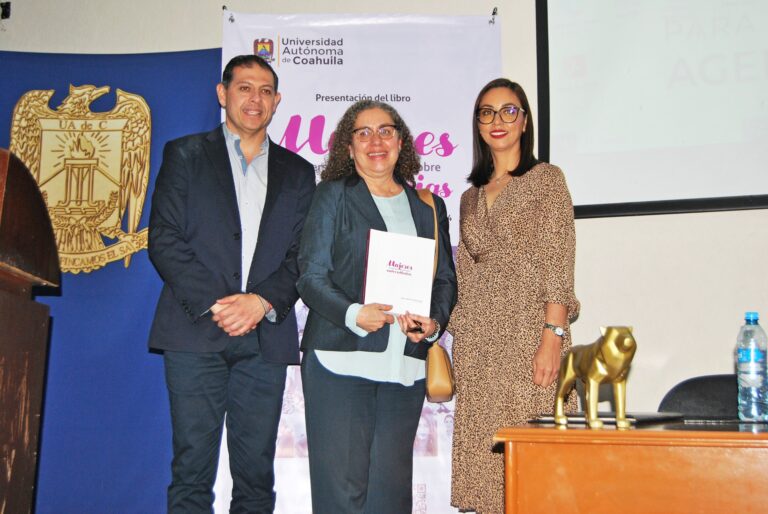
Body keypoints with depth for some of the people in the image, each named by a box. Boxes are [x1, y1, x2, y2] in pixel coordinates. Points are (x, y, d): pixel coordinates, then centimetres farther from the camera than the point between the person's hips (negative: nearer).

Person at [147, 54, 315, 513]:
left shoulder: (298, 172, 17)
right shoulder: (186, 154, 10)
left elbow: (302, 254, 8)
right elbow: (164, 239, 0)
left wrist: (262, 301, -10)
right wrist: (214, 303, -11)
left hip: (266, 336, 2)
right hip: (196, 331, -2)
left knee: (256, 473, 4)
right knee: (193, 467, -1)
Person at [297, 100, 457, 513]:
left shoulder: (428, 207, 18)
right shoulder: (333, 196, 7)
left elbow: (445, 277, 17)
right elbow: (311, 275, -1)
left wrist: (434, 323, -4)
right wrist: (353, 314, -19)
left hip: (405, 366, 4)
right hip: (340, 359, -3)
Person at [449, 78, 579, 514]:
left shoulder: (546, 178, 4)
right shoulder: (471, 197, 19)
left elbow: (558, 264, -6)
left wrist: (553, 337, -16)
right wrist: (456, 347, 10)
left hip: (529, 335, -5)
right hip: (478, 347, 5)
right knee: (485, 454, 4)